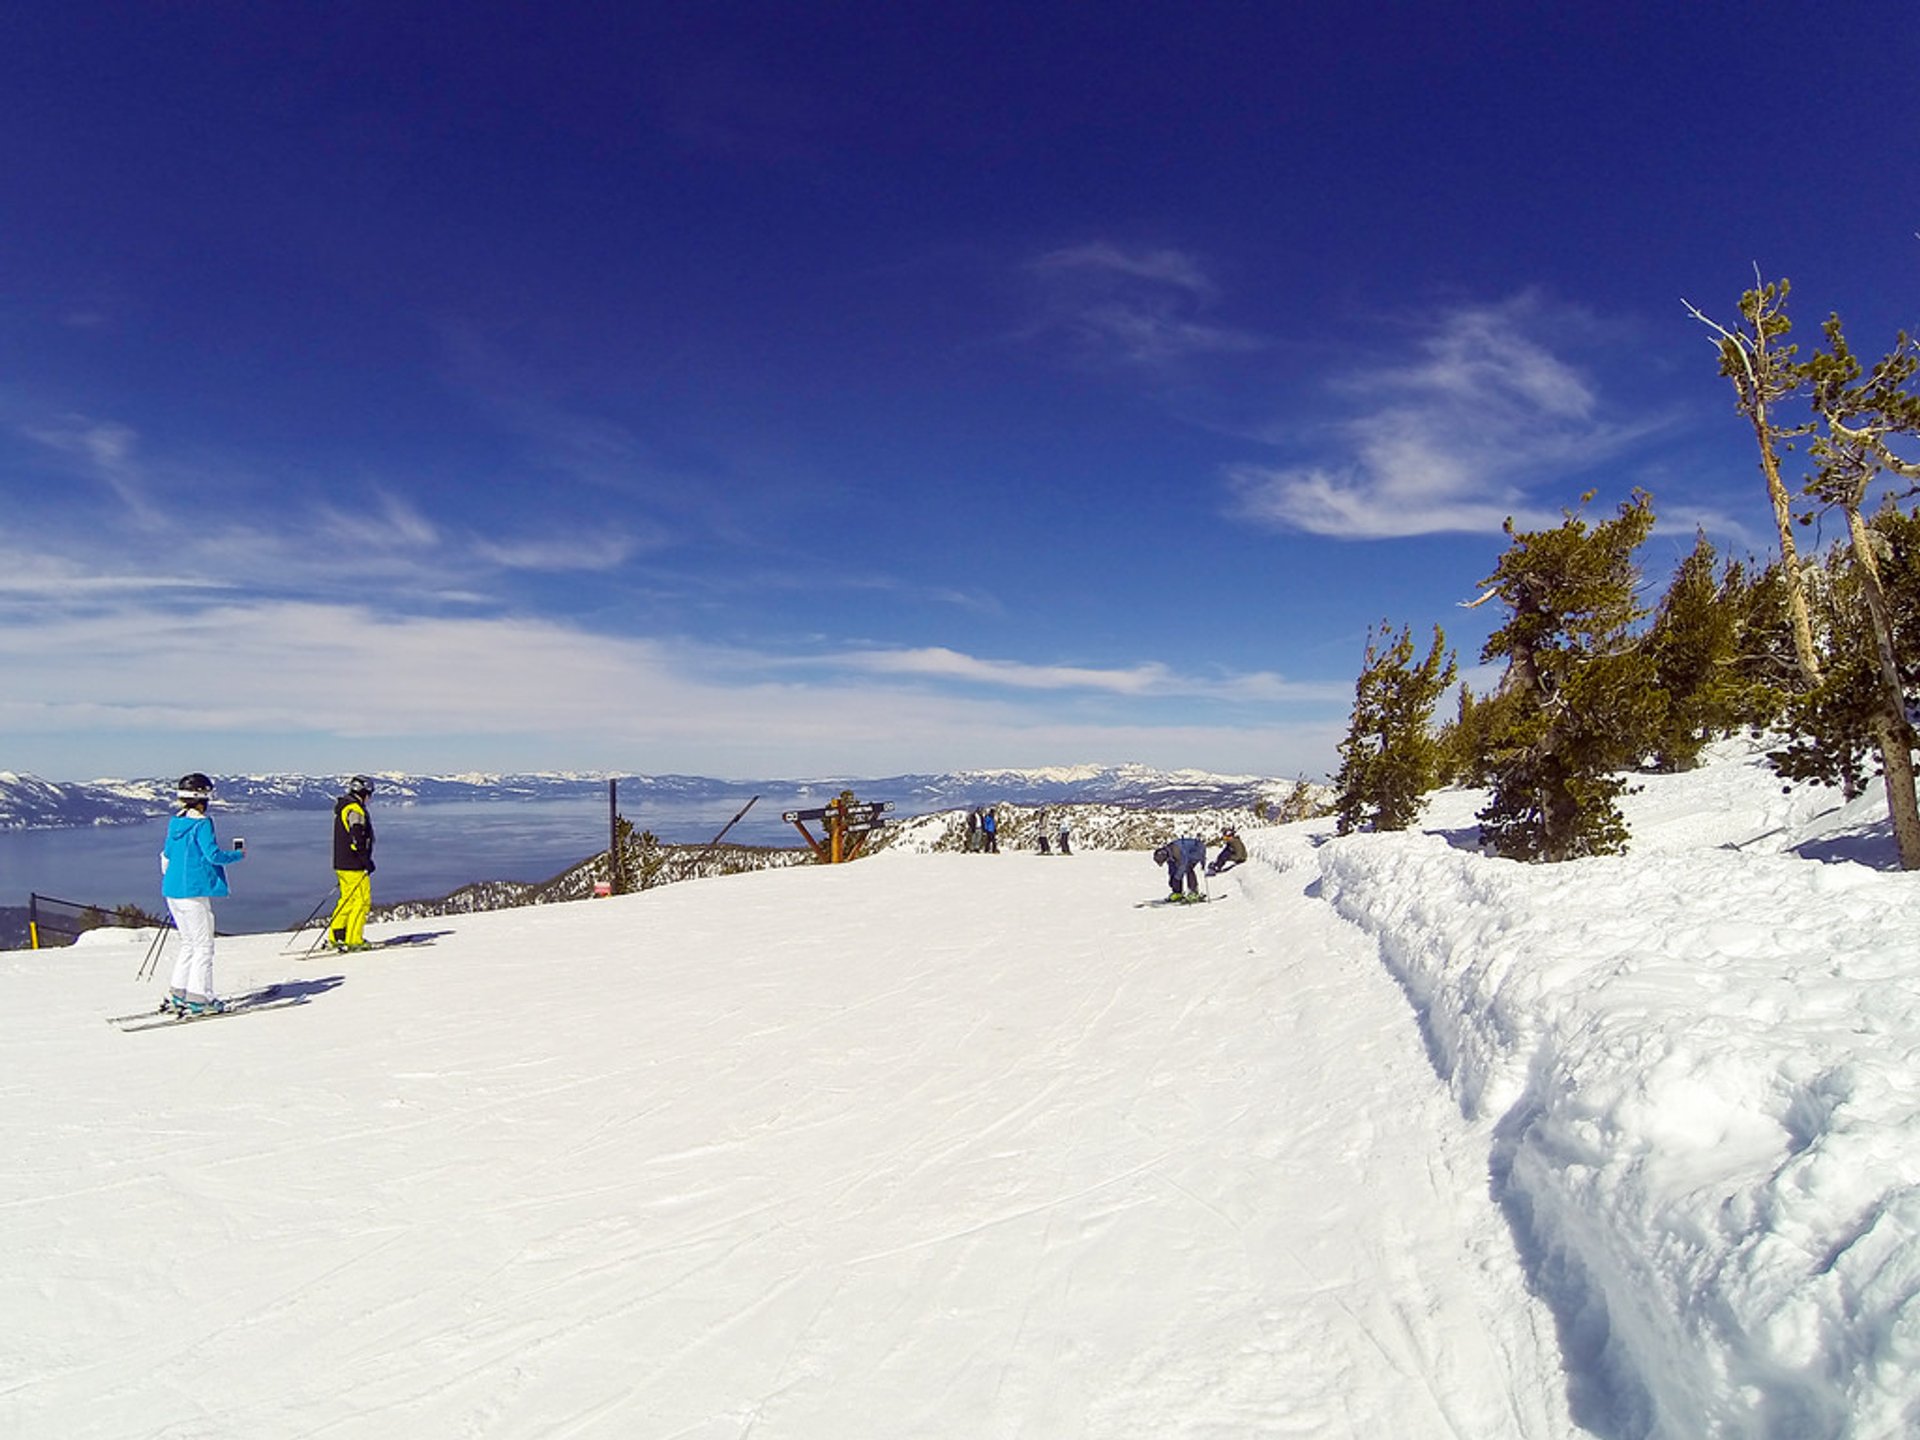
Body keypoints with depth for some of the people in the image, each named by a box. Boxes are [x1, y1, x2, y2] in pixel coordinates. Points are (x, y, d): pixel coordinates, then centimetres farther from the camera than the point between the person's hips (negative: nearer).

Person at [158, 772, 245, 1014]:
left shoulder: (174, 822, 10)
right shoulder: (201, 823, -14)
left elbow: (166, 854, 19)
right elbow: (213, 855, -17)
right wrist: (238, 855, -2)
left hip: (173, 891, 8)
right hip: (194, 892, -8)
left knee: (189, 942, 18)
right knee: (203, 945, -2)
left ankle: (176, 993, 18)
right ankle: (198, 997, -3)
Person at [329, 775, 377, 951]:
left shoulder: (343, 807, 18)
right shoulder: (355, 809, -15)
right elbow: (356, 838, -22)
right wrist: (366, 861, -19)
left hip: (342, 863, 10)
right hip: (353, 865, -10)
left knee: (348, 899, 16)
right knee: (362, 900, -7)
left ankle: (336, 936, 19)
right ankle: (353, 940, -7)